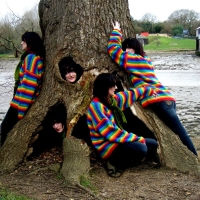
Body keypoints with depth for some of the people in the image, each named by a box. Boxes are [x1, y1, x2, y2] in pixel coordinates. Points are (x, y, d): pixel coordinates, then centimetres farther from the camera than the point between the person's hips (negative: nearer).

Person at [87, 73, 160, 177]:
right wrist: (138, 139, -20)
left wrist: (149, 91, 36)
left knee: (153, 144, 12)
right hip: (106, 147, -10)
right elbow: (110, 132, -24)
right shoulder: (96, 106, -21)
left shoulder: (112, 100, 5)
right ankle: (114, 162, -7)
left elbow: (129, 95, 23)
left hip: (117, 140, 10)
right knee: (141, 148, -30)